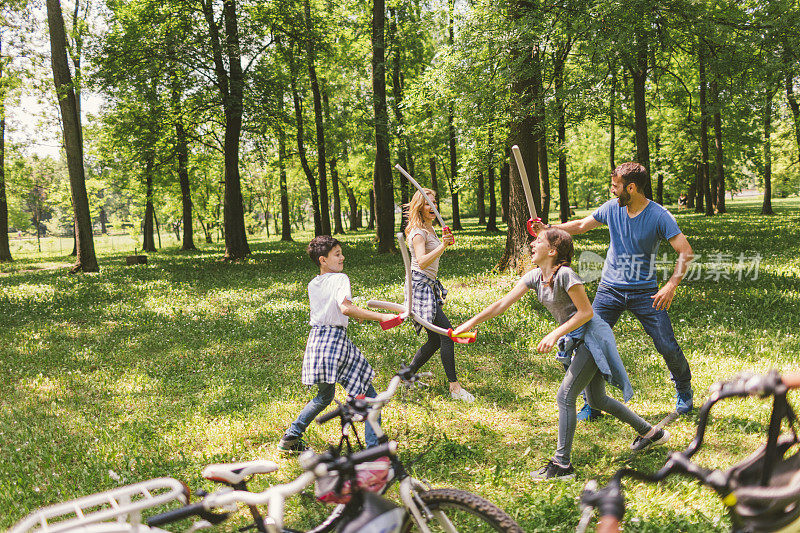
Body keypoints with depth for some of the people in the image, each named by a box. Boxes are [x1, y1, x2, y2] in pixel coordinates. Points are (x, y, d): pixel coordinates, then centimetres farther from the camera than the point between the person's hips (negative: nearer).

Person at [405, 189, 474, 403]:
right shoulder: (418, 231, -14)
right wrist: (443, 246, -38)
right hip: (419, 286, -10)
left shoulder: (429, 228, 16)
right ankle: (454, 387, -13)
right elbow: (422, 262, -29)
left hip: (429, 287, 10)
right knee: (446, 332, -16)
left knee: (436, 339, 9)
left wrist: (446, 243, 19)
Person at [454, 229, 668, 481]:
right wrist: (470, 323, -5)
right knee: (596, 400, 18)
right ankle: (649, 432, 35)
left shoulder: (565, 275, -21)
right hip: (576, 341, 9)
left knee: (565, 396, -13)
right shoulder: (534, 277, 3)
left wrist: (555, 334, -24)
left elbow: (586, 312, -18)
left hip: (591, 336, -9)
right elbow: (502, 304, 1)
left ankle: (562, 464, -6)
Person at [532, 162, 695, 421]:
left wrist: (671, 285, -25)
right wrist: (549, 229, 2)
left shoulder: (659, 216, -12)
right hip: (610, 289, 3)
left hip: (645, 291, -3)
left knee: (668, 347, -2)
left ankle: (683, 390, 29)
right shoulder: (612, 208, 0)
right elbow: (580, 225, 14)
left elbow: (686, 252, -15)